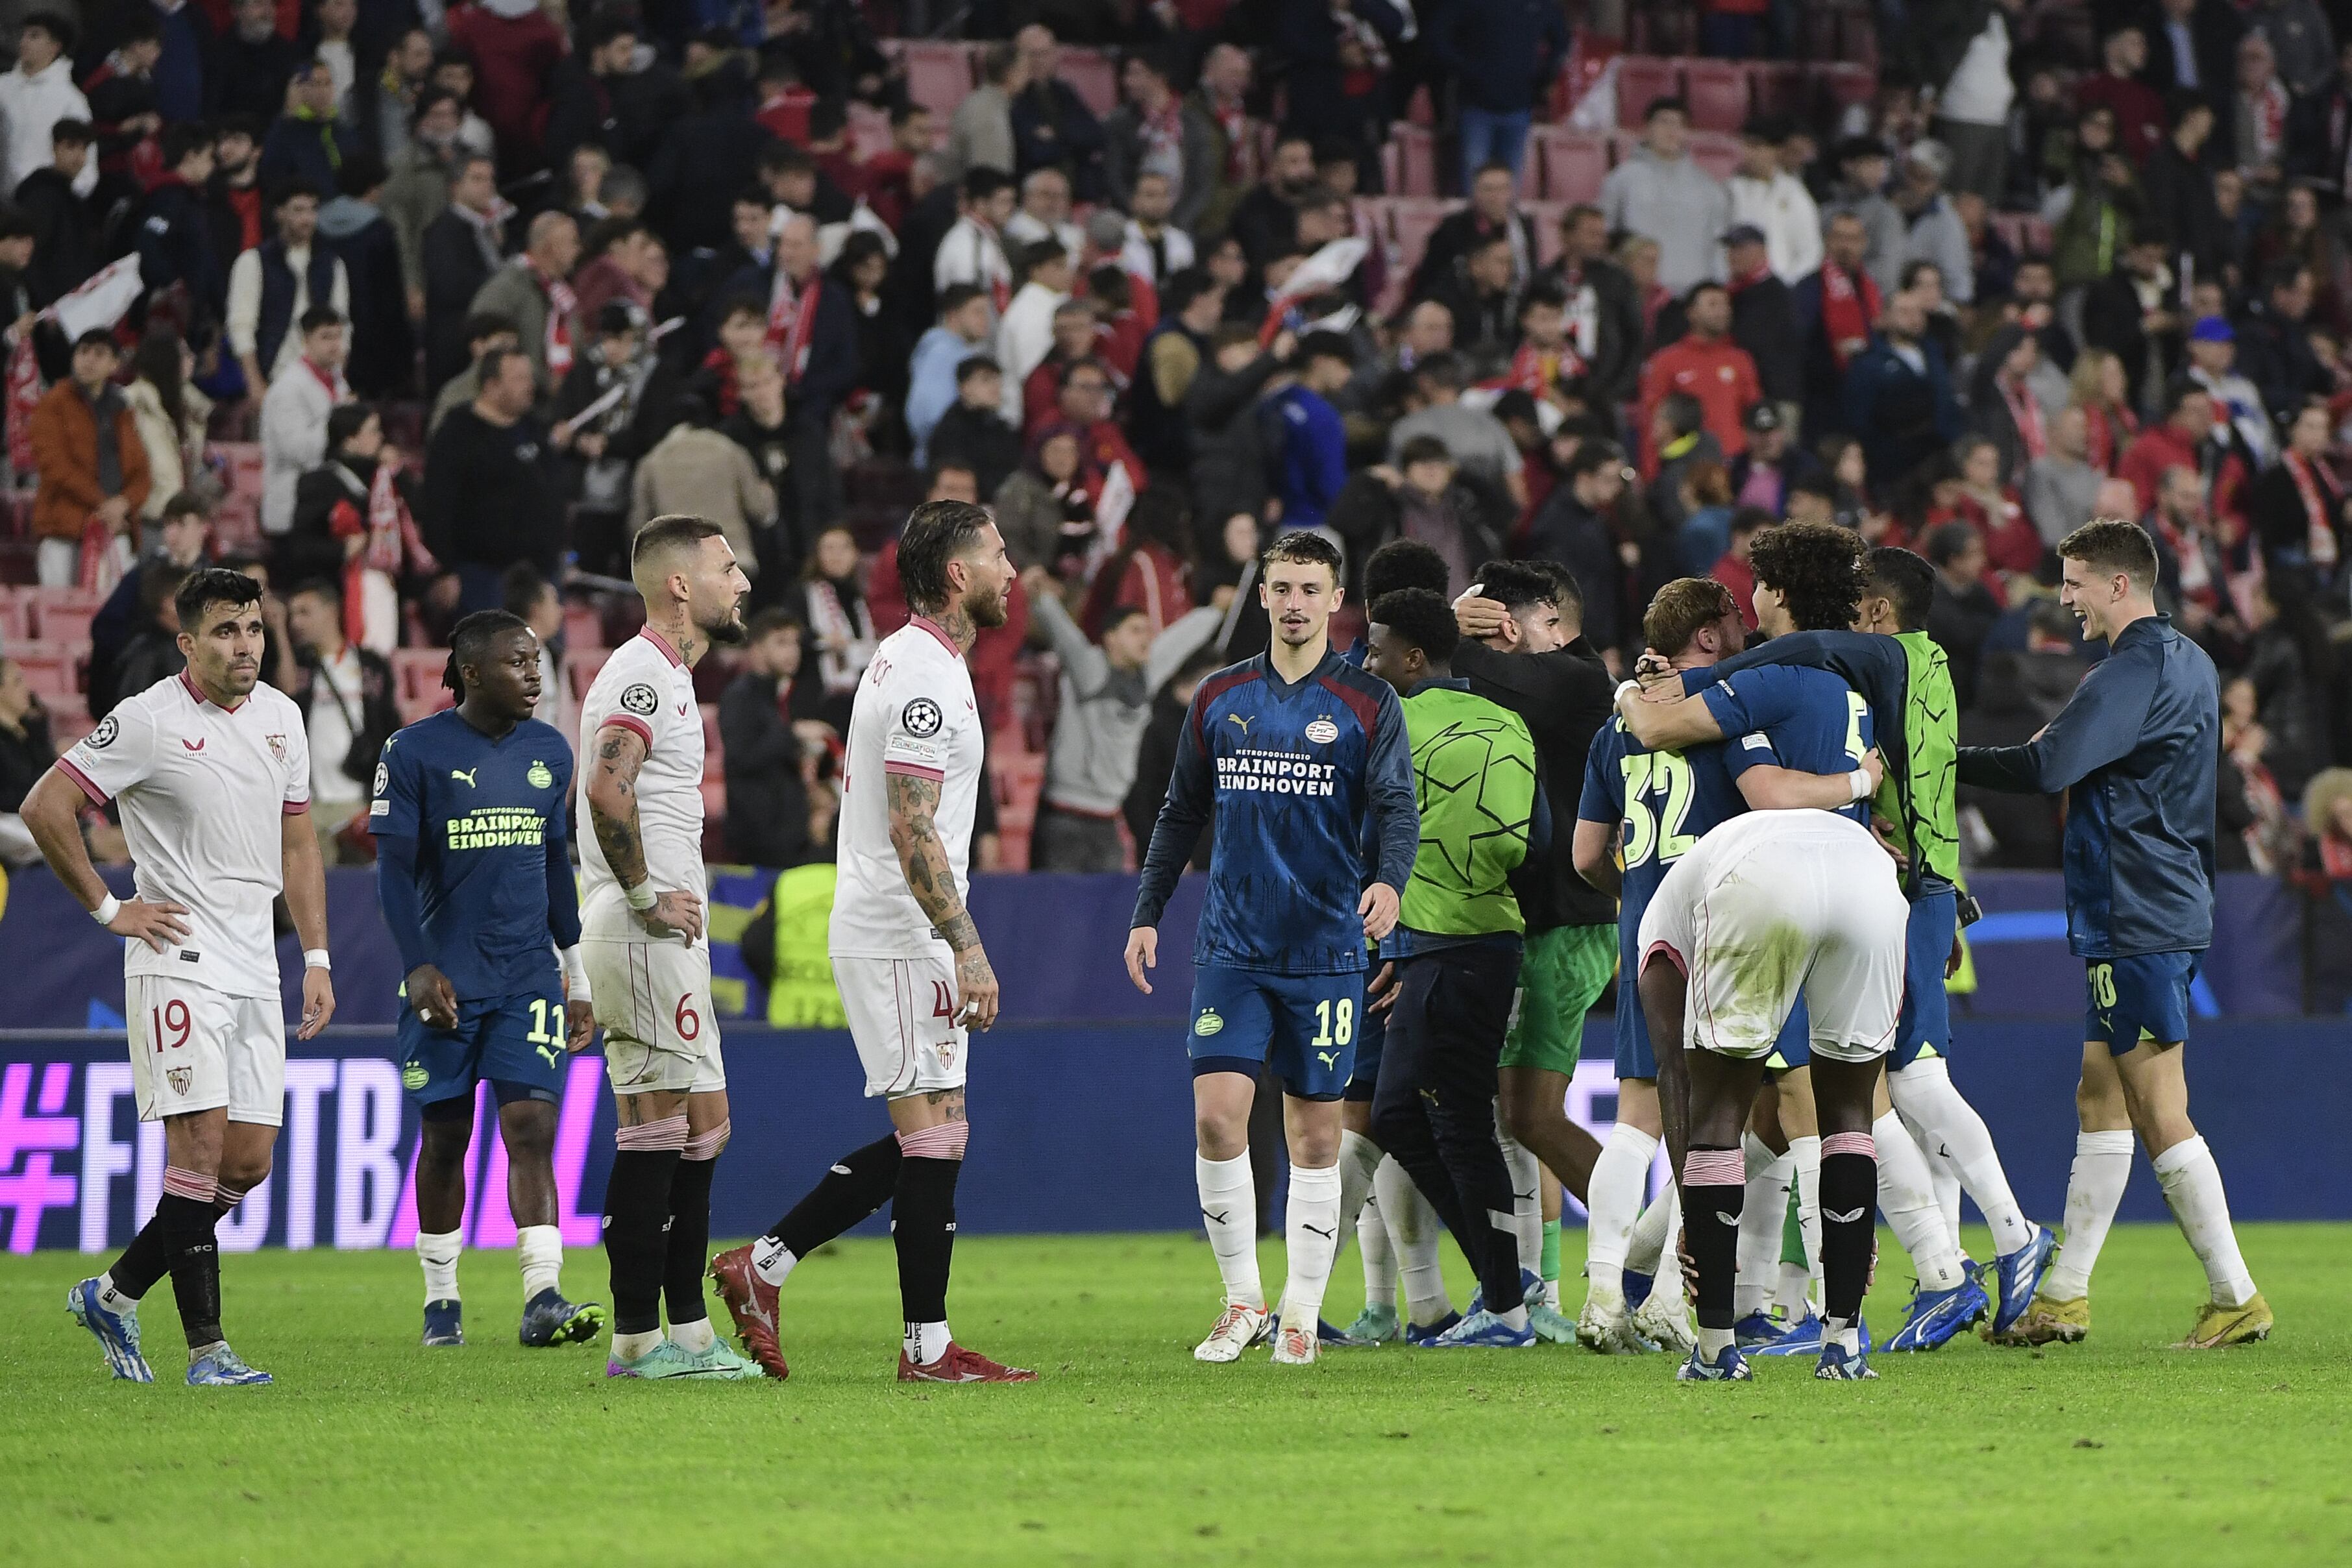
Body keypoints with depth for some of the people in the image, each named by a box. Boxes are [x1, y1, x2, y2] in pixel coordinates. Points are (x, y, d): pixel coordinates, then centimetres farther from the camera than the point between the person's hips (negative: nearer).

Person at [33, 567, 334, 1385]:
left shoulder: (281, 717, 11)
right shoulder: (149, 721, -9)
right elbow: (45, 807, -8)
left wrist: (317, 959, 14)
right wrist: (108, 909, -6)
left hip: (255, 971, 7)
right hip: (180, 959, -7)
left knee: (249, 1162, 4)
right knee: (201, 1146, -12)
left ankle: (115, 1294, 20)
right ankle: (207, 1349, -9)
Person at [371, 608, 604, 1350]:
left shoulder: (549, 752, 9)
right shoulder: (416, 752, -5)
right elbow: (395, 869, -5)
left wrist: (578, 979, 16)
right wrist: (418, 967, -14)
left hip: (529, 977, 3)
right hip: (447, 979, -3)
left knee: (531, 1128, -9)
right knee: (445, 1137, 6)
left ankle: (542, 1298, -16)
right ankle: (441, 1300, 17)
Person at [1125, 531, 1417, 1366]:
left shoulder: (1368, 703, 0)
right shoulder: (1220, 698, 8)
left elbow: (1399, 810, -8)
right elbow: (1182, 814, 16)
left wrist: (1389, 880, -28)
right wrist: (1147, 914, 10)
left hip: (1326, 949, -2)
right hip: (1233, 945, 2)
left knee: (1315, 1135, 3)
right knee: (1217, 1113, -11)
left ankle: (1301, 1315, 12)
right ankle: (1243, 1299, 3)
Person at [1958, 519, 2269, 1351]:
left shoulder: (2134, 671, -16)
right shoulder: (2189, 664, 15)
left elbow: (2046, 768, -25)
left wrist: (1944, 759, -16)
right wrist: (2070, 738, 10)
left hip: (2138, 921, -10)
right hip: (2166, 909, 10)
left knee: (2161, 1115, -7)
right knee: (2100, 1098, 13)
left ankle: (2235, 1297, -6)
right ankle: (2064, 1296, 17)